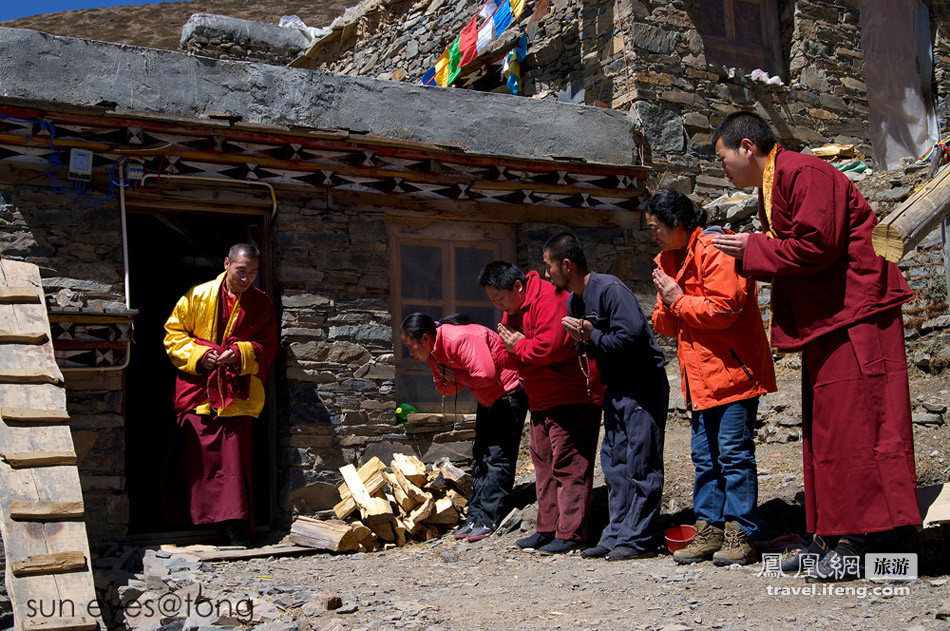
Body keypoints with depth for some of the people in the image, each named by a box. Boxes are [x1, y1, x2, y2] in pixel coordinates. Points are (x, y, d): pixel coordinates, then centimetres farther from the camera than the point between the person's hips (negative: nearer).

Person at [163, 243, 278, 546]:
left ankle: (237, 523, -4)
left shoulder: (262, 304, 7)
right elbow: (174, 332, 7)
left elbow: (267, 347, 5)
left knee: (235, 455, -8)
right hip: (198, 391, 1)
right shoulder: (197, 296, 5)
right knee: (198, 455, 2)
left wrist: (239, 353, -13)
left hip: (237, 394, -1)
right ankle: (197, 518, 16)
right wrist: (199, 354, -9)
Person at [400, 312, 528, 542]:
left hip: (509, 393, -10)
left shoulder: (460, 339, -29)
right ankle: (475, 516, 13)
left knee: (498, 456, -10)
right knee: (481, 455, 10)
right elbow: (447, 389, 7)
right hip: (488, 400, 10)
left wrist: (456, 375, -19)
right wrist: (444, 378, -16)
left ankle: (488, 520, -8)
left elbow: (485, 375, -35)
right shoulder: (435, 351, 3)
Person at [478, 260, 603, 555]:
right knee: (544, 462, 12)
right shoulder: (511, 312, 13)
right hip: (541, 401, 10)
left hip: (572, 395, -10)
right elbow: (502, 356, 12)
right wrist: (513, 349, -10)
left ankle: (571, 533, -5)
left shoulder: (549, 299, -19)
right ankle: (548, 528, 20)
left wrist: (518, 347, -13)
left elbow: (551, 348, -30)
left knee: (568, 464, -8)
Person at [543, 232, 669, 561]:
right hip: (616, 386, 10)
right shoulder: (574, 300, 12)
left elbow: (632, 334, -26)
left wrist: (593, 337, -16)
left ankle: (638, 540, -1)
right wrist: (583, 340, -4)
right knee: (613, 462, 10)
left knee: (639, 462, -6)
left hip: (643, 383, -10)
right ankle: (617, 535, 16)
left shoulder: (609, 288, -17)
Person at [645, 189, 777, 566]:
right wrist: (666, 308, -4)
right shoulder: (668, 260, 16)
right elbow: (665, 326, 18)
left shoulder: (714, 250, -12)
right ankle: (709, 530, 17)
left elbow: (723, 308, -22)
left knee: (734, 452, -6)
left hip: (732, 369, -9)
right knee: (704, 456, 10)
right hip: (699, 375, 9)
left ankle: (740, 535, 1)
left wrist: (679, 300, -13)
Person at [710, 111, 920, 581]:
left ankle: (853, 543, -7)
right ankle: (828, 537, 16)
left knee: (849, 423, -11)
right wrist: (746, 253, 5)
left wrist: (752, 250, -12)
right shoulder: (770, 187, 17)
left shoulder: (804, 174, -14)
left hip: (855, 315, -11)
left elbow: (815, 247, -23)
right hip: (823, 318, 11)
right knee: (821, 426, 10)